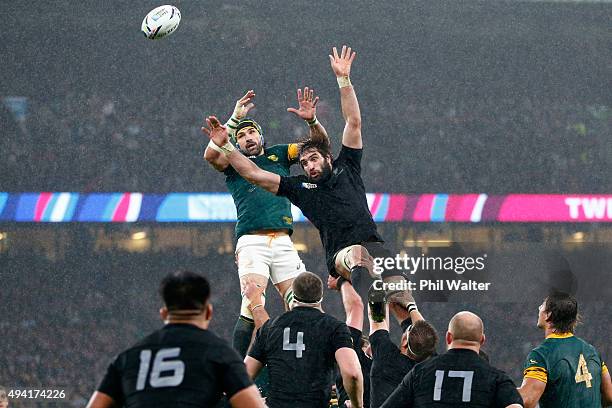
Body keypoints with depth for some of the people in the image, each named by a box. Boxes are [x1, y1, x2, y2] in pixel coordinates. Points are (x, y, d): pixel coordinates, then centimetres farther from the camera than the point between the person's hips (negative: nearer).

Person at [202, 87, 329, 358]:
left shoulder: (279, 154, 21)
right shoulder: (234, 162, 14)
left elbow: (319, 144, 15)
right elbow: (211, 155, -8)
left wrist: (311, 120, -6)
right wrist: (235, 119, -10)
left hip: (283, 243, 4)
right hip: (252, 242, -4)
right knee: (252, 309, -18)